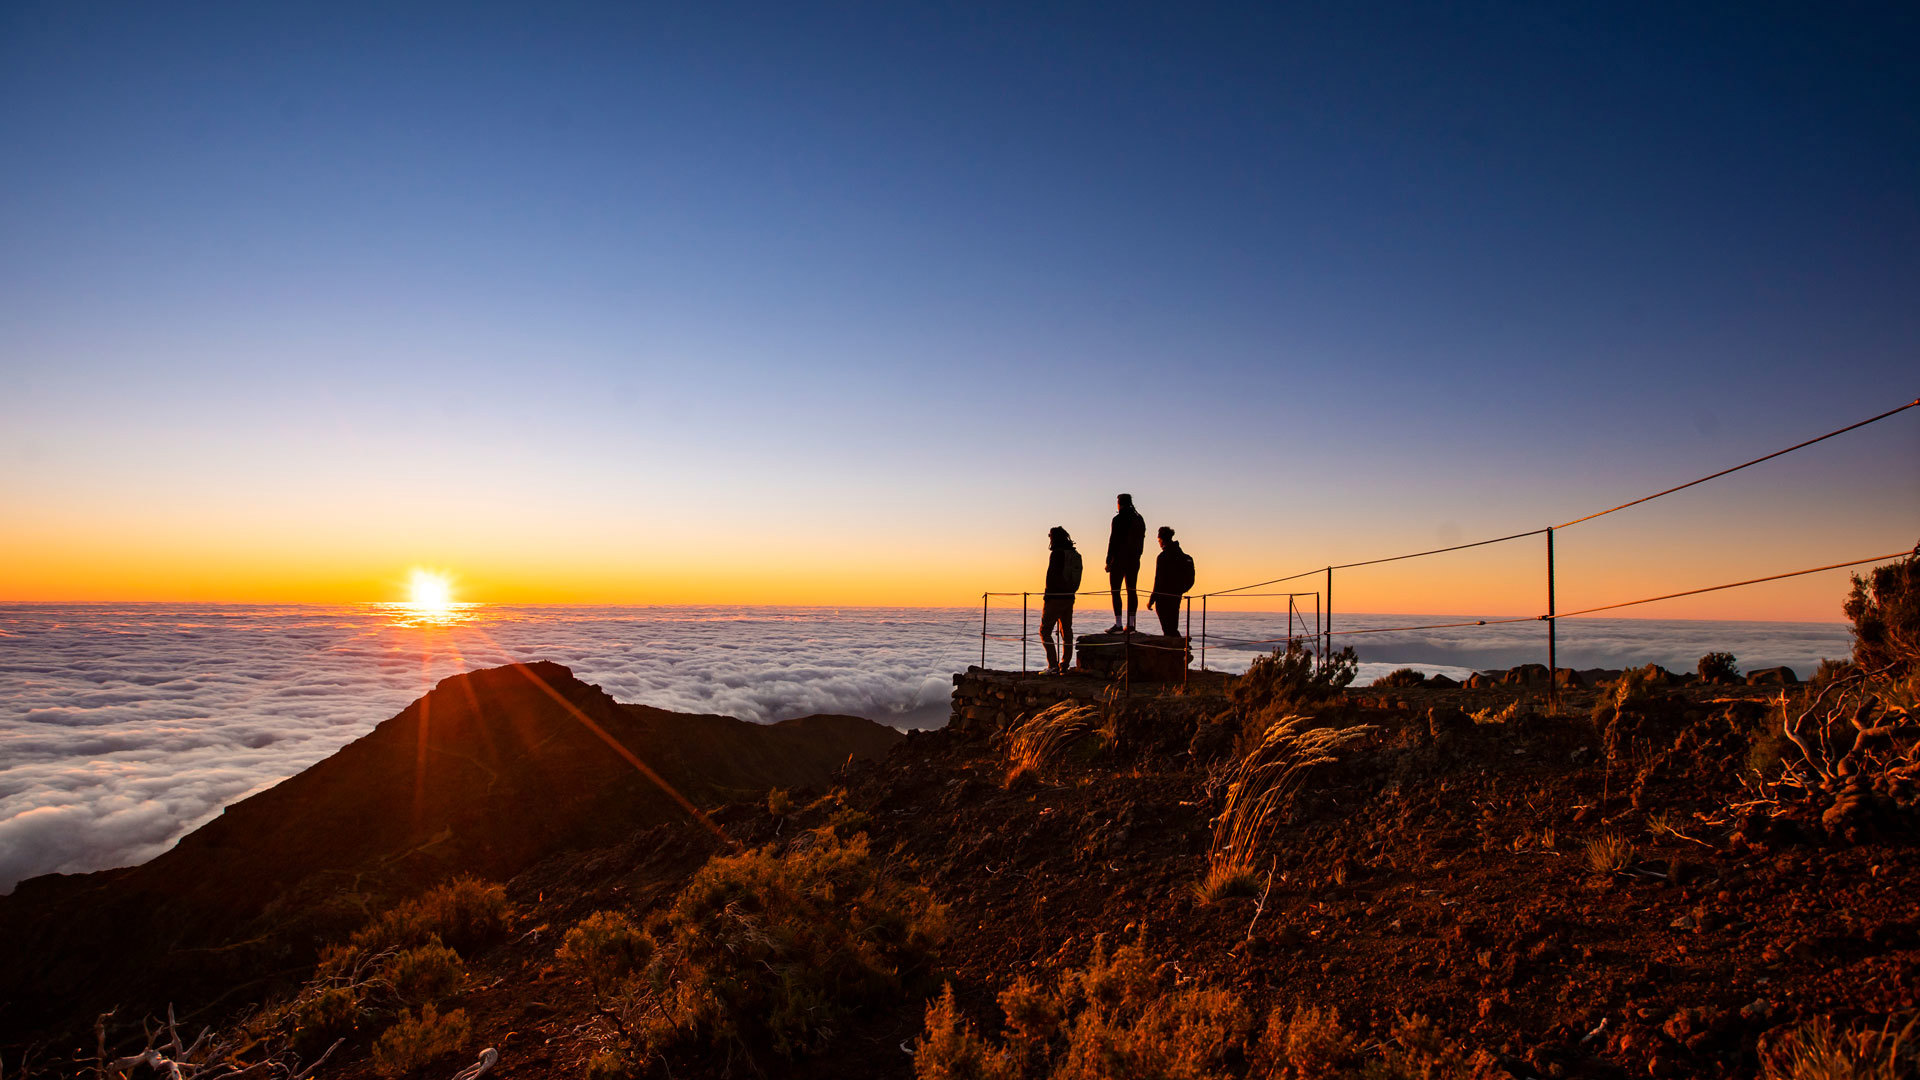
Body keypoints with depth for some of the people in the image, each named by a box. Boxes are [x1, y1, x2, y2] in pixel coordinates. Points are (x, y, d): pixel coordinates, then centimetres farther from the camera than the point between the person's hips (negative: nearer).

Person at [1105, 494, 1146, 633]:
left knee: (1115, 591, -3)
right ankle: (1130, 624, 6)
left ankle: (1118, 624, -9)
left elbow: (1114, 540, -12)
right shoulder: (1139, 519, 12)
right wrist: (1136, 556, 18)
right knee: (1132, 591, 8)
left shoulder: (1119, 519, -10)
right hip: (1134, 560, 7)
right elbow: (1141, 540, 13)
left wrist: (1109, 561, -8)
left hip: (1119, 559, -7)